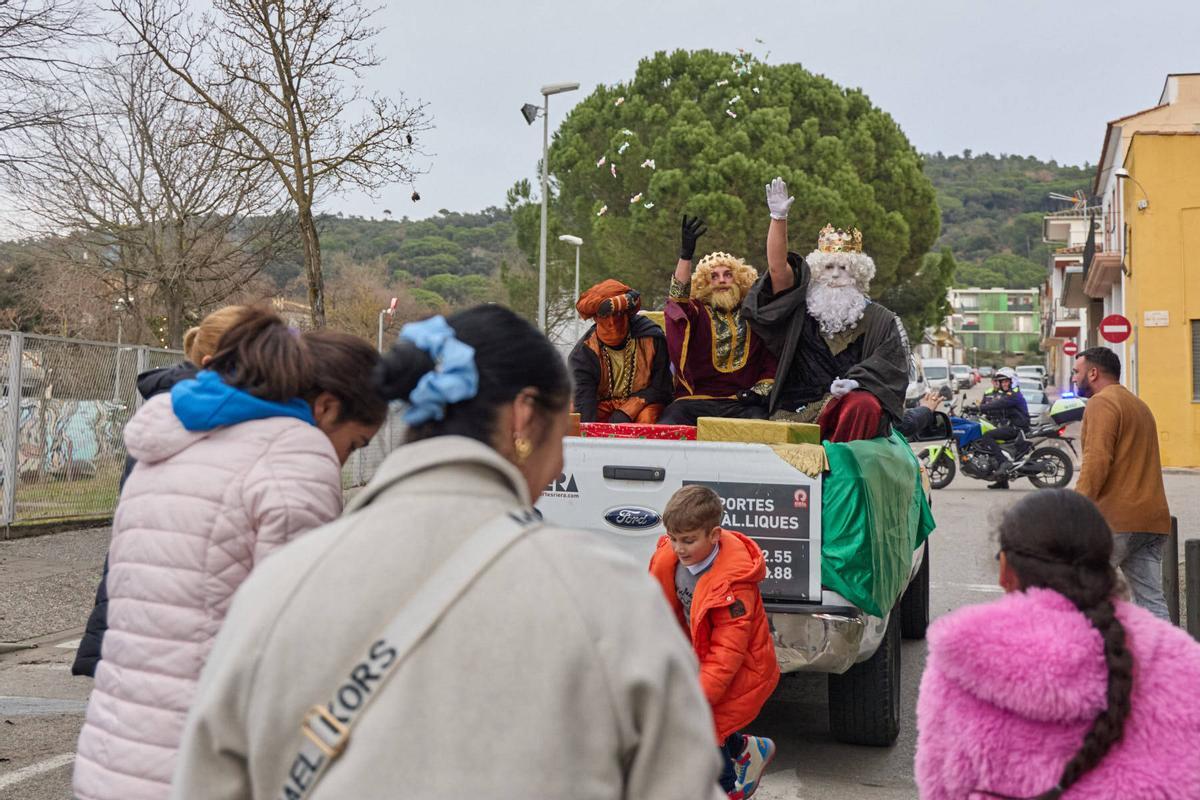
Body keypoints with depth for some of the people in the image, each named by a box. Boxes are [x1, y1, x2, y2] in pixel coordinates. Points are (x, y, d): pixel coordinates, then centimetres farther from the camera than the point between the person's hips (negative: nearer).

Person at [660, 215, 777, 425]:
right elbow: (678, 298, -11)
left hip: (742, 403, 1)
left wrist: (760, 390, -2)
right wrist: (686, 255, -25)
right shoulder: (697, 312, 12)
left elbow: (772, 362, 16)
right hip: (695, 400, 0)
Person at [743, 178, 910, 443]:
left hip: (852, 400, -1)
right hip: (797, 409, 1)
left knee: (865, 407, -37)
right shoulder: (801, 307, 18)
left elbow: (891, 362, 4)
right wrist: (779, 218, -4)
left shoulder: (879, 319, 16)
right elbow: (777, 267, 6)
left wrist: (857, 379, -14)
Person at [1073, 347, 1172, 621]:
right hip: (1152, 519, 9)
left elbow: (1096, 461, -18)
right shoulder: (1139, 405, 25)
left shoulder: (1101, 403, -6)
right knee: (1152, 600, 6)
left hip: (1116, 519, -9)